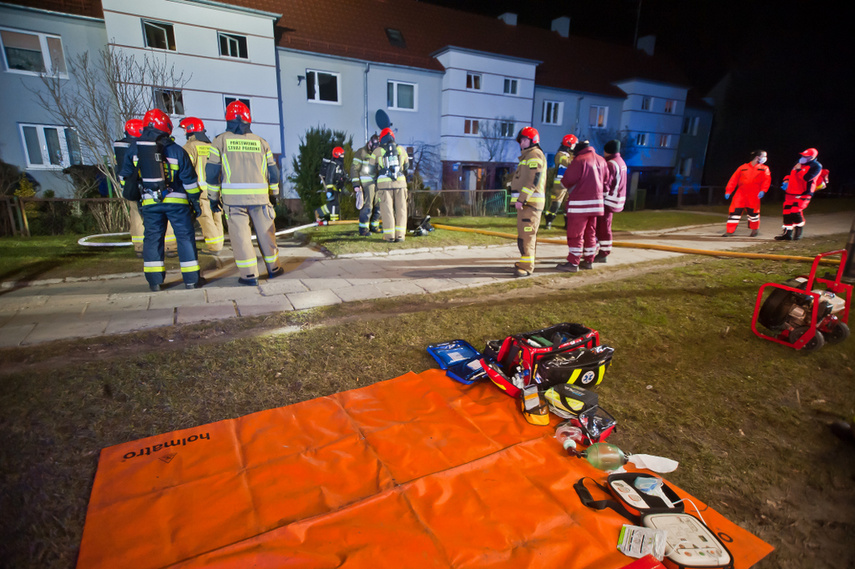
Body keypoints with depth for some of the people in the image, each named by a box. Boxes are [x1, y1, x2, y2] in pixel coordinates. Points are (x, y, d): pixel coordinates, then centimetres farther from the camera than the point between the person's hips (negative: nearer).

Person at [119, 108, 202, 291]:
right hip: (176, 201, -3)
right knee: (185, 237, 2)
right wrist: (195, 200, 6)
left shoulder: (134, 148, 5)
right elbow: (189, 180, -4)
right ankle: (191, 279, 3)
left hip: (149, 202, 3)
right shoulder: (176, 150, -5)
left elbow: (126, 177, 12)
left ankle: (154, 281, 10)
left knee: (152, 238, 10)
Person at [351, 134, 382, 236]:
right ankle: (363, 230, -4)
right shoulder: (361, 152, -4)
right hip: (366, 184, -8)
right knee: (367, 206, -11)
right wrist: (356, 184, -16)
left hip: (377, 184, 8)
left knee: (378, 206, 9)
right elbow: (354, 169, -8)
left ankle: (374, 227, 22)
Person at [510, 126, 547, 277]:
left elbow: (533, 180, -19)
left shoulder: (534, 155, -7)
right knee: (526, 234, 16)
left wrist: (521, 199, -24)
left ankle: (526, 267, -13)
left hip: (530, 202, -11)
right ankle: (525, 262, 25)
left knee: (526, 235, -14)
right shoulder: (527, 156, 25)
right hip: (525, 202, 11)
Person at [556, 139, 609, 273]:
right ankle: (588, 261, 22)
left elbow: (567, 181, -14)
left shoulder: (579, 160, -11)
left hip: (580, 203, -7)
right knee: (590, 233, 15)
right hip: (596, 202, 7)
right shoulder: (601, 160, 10)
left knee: (575, 234, -3)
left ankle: (573, 263, -1)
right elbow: (607, 181, 15)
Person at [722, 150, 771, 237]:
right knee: (735, 211, -7)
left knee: (753, 212, 8)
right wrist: (728, 191, -2)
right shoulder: (743, 167, 8)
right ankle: (729, 231, -3)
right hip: (740, 194, 0)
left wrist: (762, 191, -19)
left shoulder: (764, 169, 9)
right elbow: (733, 180, 6)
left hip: (753, 196, 1)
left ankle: (754, 229, 29)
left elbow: (766, 180, -2)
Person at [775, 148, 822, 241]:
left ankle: (798, 233, 1)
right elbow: (791, 172, 27)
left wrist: (799, 169, -10)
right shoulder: (799, 162, 16)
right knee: (787, 212, 5)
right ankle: (787, 234, 13)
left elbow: (806, 177, -21)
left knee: (795, 212, -18)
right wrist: (786, 180, 8)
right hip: (791, 192, 7)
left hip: (803, 193, -7)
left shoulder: (816, 166, -7)